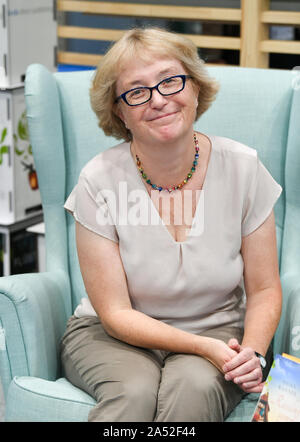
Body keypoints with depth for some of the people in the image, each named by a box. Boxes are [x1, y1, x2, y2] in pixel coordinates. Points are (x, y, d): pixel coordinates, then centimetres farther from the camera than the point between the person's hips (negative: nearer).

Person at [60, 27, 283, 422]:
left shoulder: (242, 168, -9)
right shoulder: (99, 181, -13)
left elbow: (264, 290, 0)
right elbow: (116, 314, -11)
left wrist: (252, 353, -20)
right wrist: (205, 347, -23)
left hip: (221, 329, 2)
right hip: (116, 336, -1)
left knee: (195, 386, -33)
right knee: (134, 393, -34)